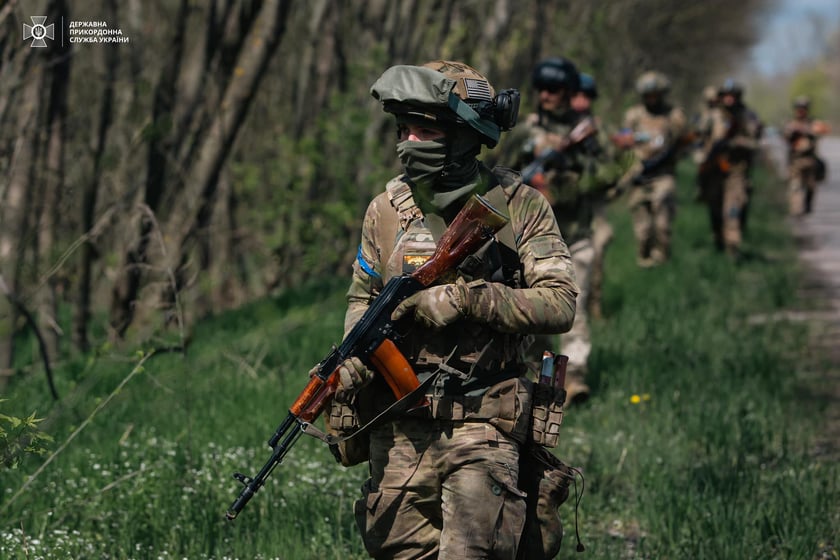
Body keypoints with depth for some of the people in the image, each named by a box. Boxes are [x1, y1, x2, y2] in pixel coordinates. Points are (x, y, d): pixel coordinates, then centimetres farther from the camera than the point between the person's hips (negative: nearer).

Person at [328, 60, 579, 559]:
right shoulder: (388, 209, 6)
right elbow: (363, 298, 17)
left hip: (483, 423, -4)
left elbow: (559, 305, -11)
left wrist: (465, 299, -21)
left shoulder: (519, 207, -4)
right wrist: (353, 360, -3)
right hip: (400, 427, 4)